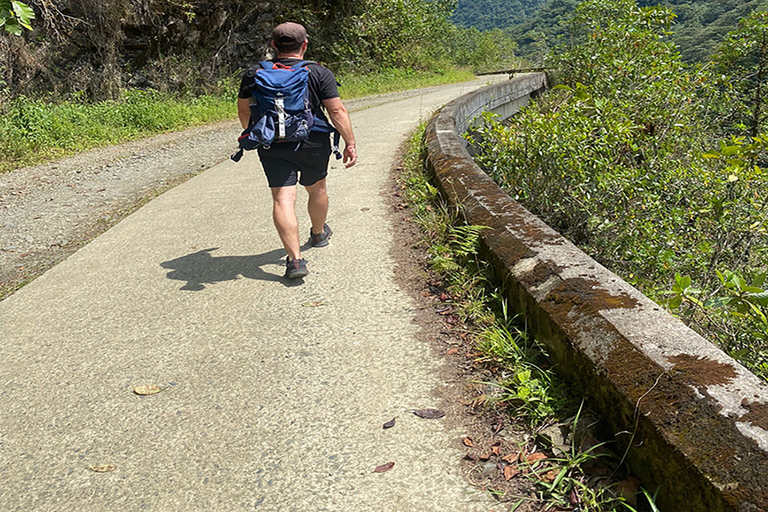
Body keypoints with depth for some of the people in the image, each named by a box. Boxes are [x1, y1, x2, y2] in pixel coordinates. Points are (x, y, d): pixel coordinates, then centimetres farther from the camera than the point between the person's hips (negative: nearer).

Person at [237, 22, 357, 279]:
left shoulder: (254, 74, 4)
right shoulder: (319, 73, -4)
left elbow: (243, 111, 13)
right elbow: (336, 110, -9)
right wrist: (350, 143, -4)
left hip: (272, 148, 0)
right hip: (313, 144, 0)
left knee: (283, 198, -5)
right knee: (317, 189, 22)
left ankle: (295, 258, -16)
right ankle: (319, 234, 46)